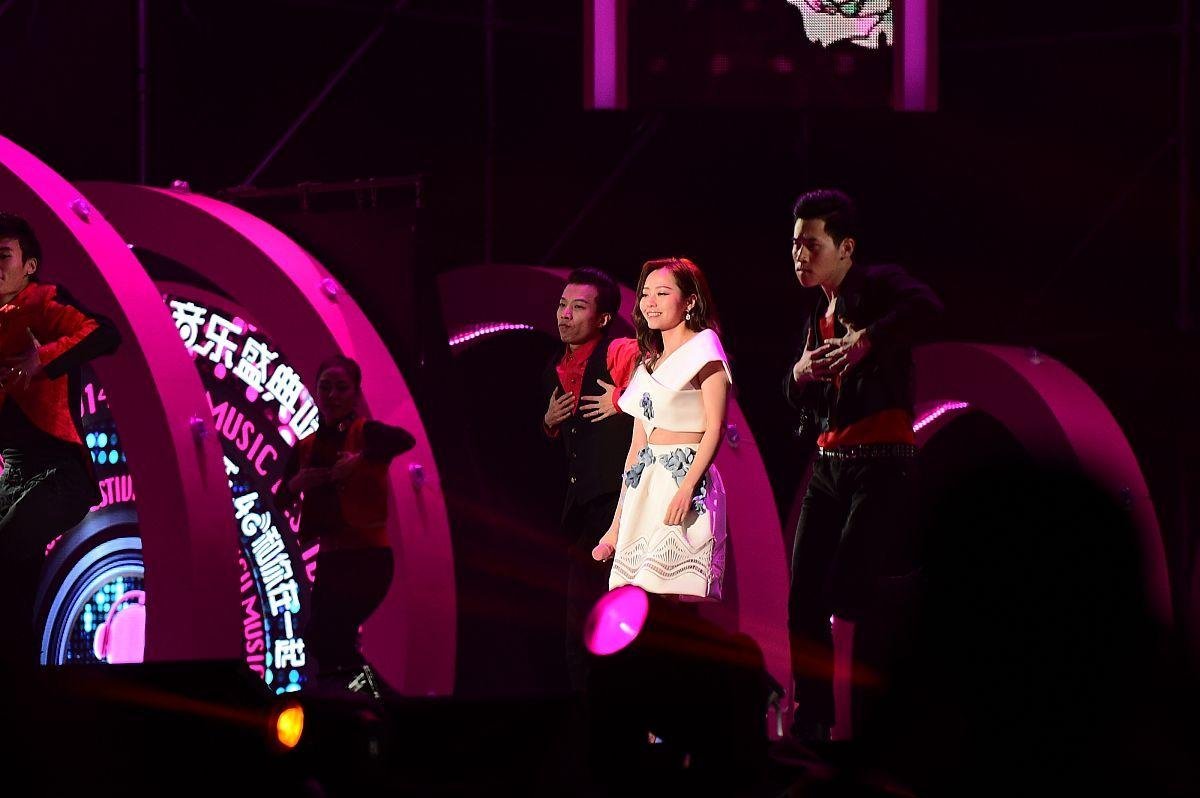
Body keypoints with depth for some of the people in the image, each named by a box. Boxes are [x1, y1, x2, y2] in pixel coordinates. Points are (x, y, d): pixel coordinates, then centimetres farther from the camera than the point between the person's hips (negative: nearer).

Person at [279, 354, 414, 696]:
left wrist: (359, 460, -33)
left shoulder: (366, 433, -6)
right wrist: (296, 484, -9)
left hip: (368, 557, -7)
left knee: (322, 634, -17)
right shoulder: (306, 447, 11)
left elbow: (404, 440, -27)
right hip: (330, 559, 7)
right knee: (333, 642, 9)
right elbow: (281, 501, 11)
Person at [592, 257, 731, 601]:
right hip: (644, 490, 7)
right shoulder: (649, 362, 20)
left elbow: (714, 428, -10)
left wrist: (687, 488, -23)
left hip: (686, 482, -7)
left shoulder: (703, 347, -1)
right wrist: (615, 526, 17)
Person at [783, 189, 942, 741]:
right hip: (829, 465, 8)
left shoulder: (876, 286, -7)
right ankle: (810, 722, 12)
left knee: (848, 602, -13)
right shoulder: (820, 312, 17)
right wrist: (800, 373, -1)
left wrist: (865, 340, -37)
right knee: (803, 603, 5)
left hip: (882, 465, -8)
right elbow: (798, 401, 21)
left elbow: (925, 306, -30)